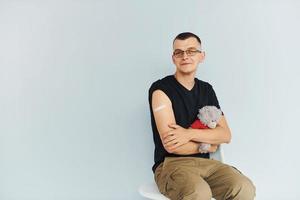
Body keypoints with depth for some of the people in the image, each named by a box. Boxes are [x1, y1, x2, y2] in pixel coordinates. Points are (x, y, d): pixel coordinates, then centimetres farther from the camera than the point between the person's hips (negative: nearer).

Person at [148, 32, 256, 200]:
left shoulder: (207, 89, 12)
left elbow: (226, 134, 3)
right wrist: (208, 146, 0)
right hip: (171, 164, -5)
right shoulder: (161, 89, -8)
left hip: (205, 162, 5)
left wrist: (190, 133, -14)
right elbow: (171, 145, -15)